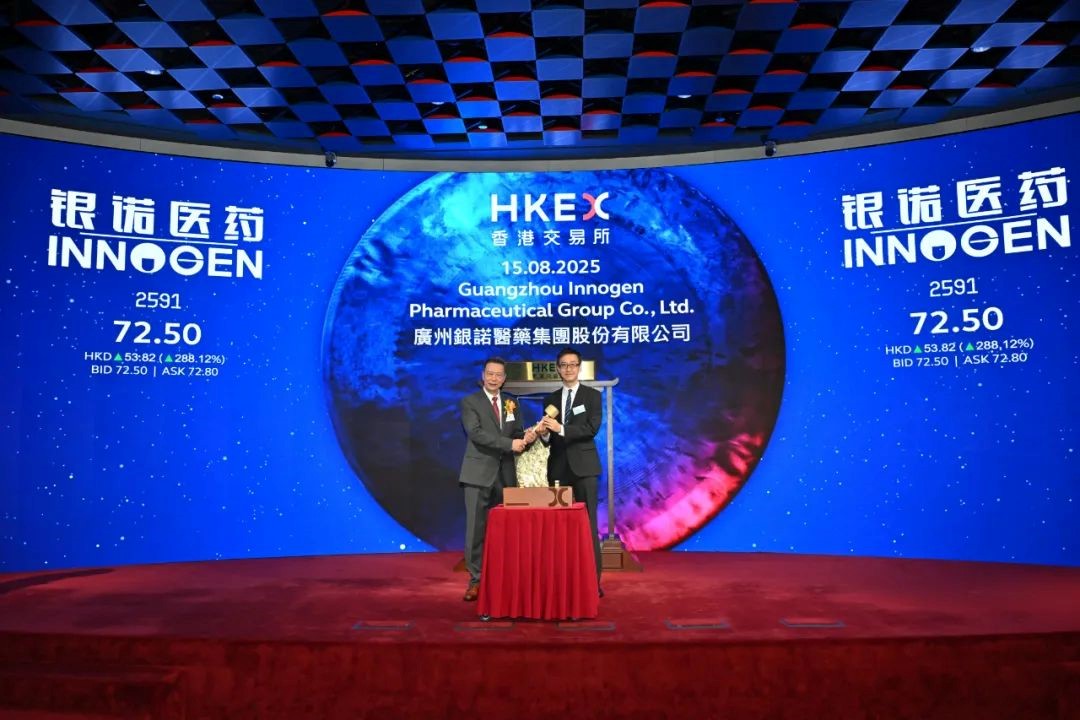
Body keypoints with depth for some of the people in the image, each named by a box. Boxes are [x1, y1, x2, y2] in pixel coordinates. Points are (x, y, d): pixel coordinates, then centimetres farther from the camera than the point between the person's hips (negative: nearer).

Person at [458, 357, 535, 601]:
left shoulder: (512, 402, 15)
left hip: (505, 474, 4)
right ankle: (475, 580, 4)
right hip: (479, 473, -4)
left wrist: (526, 437, -12)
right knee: (476, 529, -4)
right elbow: (475, 433, -15)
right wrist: (510, 443, -20)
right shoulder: (469, 402, -1)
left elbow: (517, 433, 13)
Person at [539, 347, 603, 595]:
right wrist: (544, 434, -12)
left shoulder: (593, 395, 3)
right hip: (558, 467, 4)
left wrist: (561, 429, -19)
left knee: (588, 523, -5)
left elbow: (592, 428, -11)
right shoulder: (550, 399, 14)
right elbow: (548, 437, 11)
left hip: (583, 465, -3)